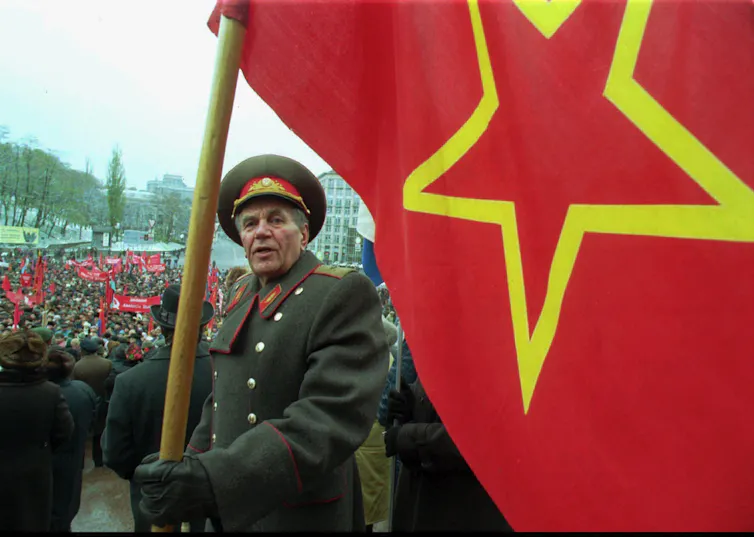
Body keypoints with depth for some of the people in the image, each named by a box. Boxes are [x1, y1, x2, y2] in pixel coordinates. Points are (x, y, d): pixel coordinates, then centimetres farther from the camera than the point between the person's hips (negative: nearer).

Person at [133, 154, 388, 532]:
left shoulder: (343, 294, -18)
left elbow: (333, 415, -29)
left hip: (301, 517, -6)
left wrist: (214, 482, -34)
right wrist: (193, 467, 9)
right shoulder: (240, 295, 5)